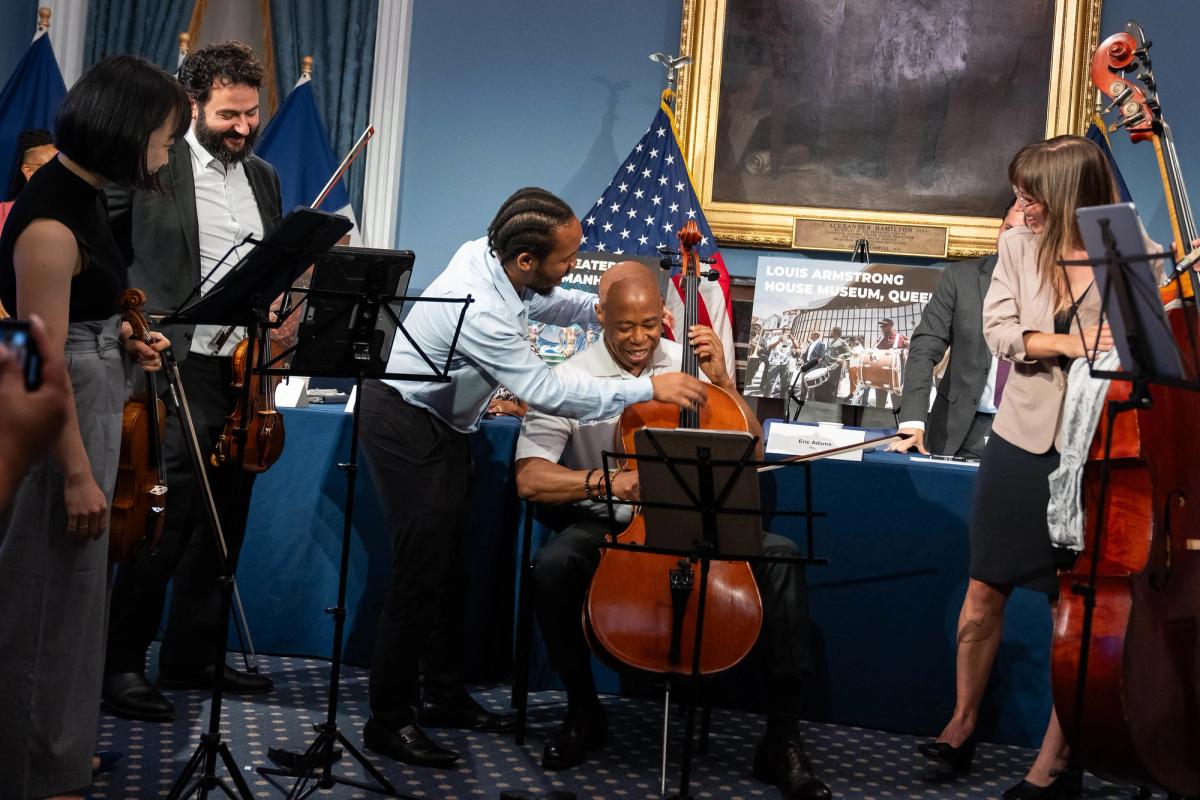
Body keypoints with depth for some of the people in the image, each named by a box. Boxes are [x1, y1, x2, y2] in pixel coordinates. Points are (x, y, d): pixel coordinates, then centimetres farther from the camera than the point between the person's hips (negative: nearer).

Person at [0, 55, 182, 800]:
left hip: (88, 414, 10)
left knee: (72, 592, 20)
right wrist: (78, 475, -19)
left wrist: (121, 342, 7)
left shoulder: (78, 196, 6)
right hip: (60, 430, -10)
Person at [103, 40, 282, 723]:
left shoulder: (264, 177, 15)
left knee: (223, 527, 11)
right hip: (182, 368, -6)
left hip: (248, 371, 6)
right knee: (166, 525, -7)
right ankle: (122, 664, 4)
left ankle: (194, 656, 22)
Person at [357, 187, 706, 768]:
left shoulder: (487, 254, -8)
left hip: (441, 425, 10)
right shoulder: (481, 312, -35)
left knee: (449, 566, 12)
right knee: (422, 571, -11)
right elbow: (549, 393, -32)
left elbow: (551, 303, 13)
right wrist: (649, 389, -29)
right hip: (406, 429, -9)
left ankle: (445, 697, 22)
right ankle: (388, 720, -3)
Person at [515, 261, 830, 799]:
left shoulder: (687, 365, 4)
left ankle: (782, 739, -17)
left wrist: (721, 381, -9)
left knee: (780, 556, -23)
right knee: (553, 567, -34)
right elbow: (530, 478, -11)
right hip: (607, 527, -2)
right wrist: (602, 480, -28)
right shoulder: (571, 381, -4)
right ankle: (583, 712, -6)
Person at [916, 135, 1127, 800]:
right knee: (985, 589, 11)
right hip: (1022, 440, 3)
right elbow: (999, 332, -5)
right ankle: (962, 725, 29)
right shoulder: (1018, 246, 3)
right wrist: (1067, 343, -19)